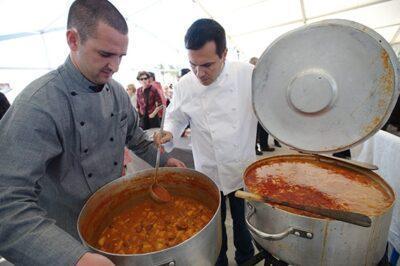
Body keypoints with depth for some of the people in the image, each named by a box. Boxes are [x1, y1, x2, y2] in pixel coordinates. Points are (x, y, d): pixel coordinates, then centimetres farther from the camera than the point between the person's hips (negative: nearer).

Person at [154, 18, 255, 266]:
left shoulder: (248, 74, -13)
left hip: (244, 170, 0)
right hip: (209, 173, 0)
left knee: (244, 221, 22)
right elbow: (176, 118, 3)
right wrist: (169, 134, -16)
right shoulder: (185, 85, -10)